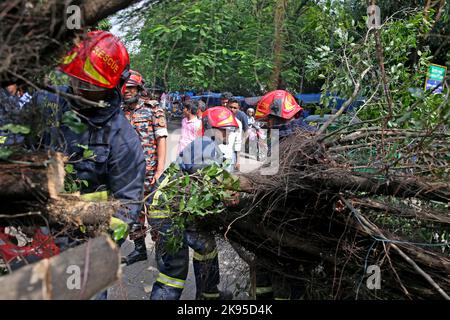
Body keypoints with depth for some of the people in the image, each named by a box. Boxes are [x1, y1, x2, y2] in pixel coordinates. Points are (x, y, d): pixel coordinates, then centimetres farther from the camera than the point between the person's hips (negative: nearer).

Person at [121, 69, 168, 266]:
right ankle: (139, 248, 23)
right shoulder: (120, 113, 11)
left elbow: (161, 140, -7)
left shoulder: (153, 110, -3)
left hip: (149, 171, -5)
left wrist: (160, 169, -14)